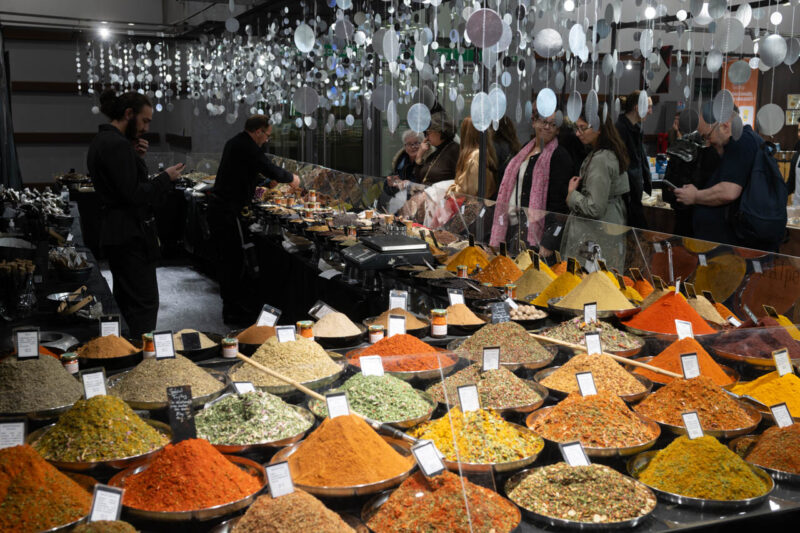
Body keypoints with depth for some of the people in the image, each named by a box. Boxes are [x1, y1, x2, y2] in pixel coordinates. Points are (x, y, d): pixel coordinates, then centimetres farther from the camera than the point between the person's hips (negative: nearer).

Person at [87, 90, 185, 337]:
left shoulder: (101, 140, 14)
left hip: (112, 232, 11)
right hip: (131, 235, -11)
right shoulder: (117, 144, -18)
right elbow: (134, 195, -22)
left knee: (125, 301, 18)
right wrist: (166, 178, -10)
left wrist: (135, 157, 7)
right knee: (145, 303, -8)